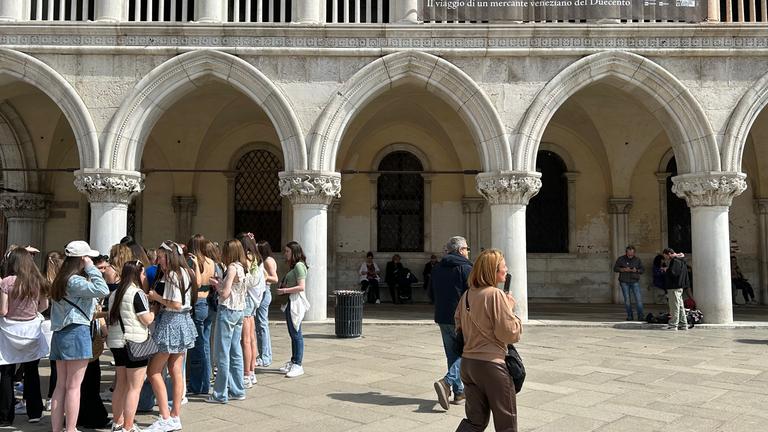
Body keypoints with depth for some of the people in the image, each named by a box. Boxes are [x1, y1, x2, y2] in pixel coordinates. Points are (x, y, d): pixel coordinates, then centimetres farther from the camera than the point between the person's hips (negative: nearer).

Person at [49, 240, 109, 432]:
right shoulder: (75, 281, -14)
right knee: (73, 386, -4)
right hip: (77, 332, -9)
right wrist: (91, 269, -15)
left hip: (60, 333, 9)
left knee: (61, 385, 11)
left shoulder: (60, 280, 14)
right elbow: (103, 290, -26)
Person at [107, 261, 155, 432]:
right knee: (134, 388, -2)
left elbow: (109, 318, 19)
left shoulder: (114, 294, 11)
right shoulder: (137, 293, -14)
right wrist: (154, 312, 4)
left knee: (120, 385, 18)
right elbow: (146, 319, -15)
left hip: (116, 342, 8)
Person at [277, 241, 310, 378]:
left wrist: (285, 290, -17)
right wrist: (283, 289, 6)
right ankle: (293, 362, 25)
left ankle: (298, 365, -1)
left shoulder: (299, 265, -14)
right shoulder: (293, 266, 17)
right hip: (290, 302, 10)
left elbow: (301, 286, -21)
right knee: (293, 334, 16)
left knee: (296, 334, -6)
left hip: (296, 303, -10)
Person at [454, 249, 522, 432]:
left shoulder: (467, 295, 6)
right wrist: (510, 307, -3)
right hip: (491, 364, -7)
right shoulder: (496, 295, -17)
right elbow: (511, 333, -16)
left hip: (467, 363, 7)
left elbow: (459, 327, 15)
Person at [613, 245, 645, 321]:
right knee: (627, 300, 1)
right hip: (624, 282, -1)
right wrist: (624, 269, -14)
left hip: (635, 281, 1)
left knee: (639, 299, -7)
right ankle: (630, 316, 8)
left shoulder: (637, 260, 7)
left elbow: (642, 269, 10)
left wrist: (636, 270, -12)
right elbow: (615, 268, 2)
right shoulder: (621, 259, 2)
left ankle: (641, 315, -1)